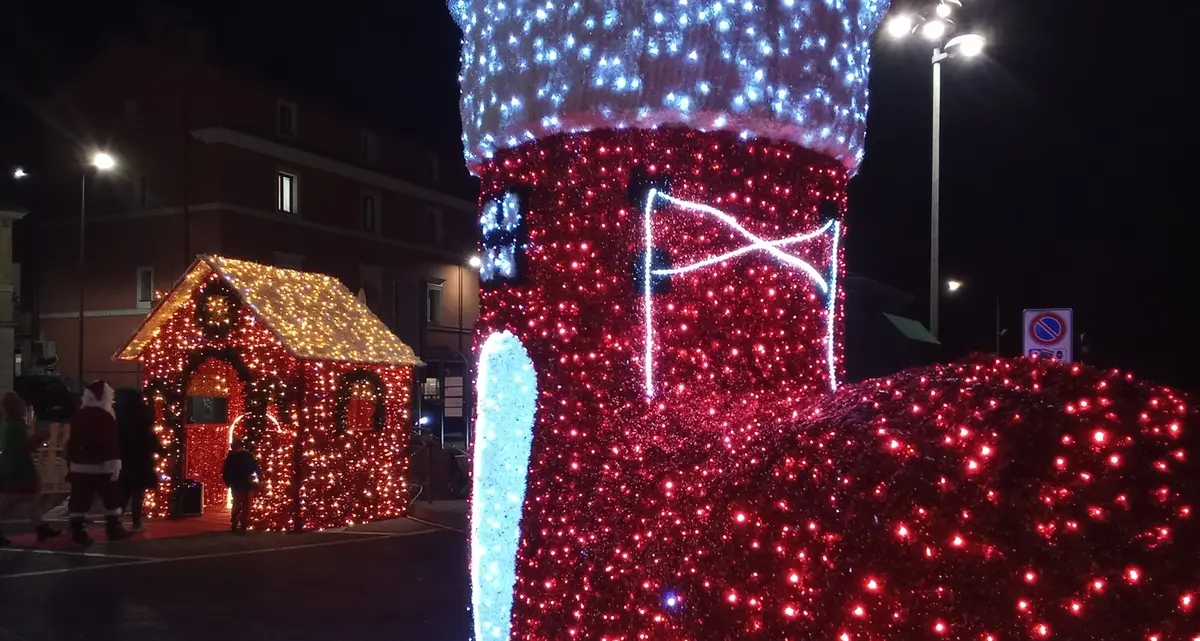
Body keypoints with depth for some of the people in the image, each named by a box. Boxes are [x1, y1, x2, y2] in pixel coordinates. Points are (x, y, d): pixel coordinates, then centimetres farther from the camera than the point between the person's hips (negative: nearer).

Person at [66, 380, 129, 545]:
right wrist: (115, 464, -14)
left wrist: (70, 464, 20)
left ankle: (78, 532, 3)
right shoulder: (106, 416, -11)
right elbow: (111, 443, -15)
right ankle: (114, 529, 10)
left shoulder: (78, 415, 10)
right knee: (112, 498, 6)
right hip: (101, 466, -6)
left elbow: (72, 442, 14)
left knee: (80, 500, 4)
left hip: (80, 465, 6)